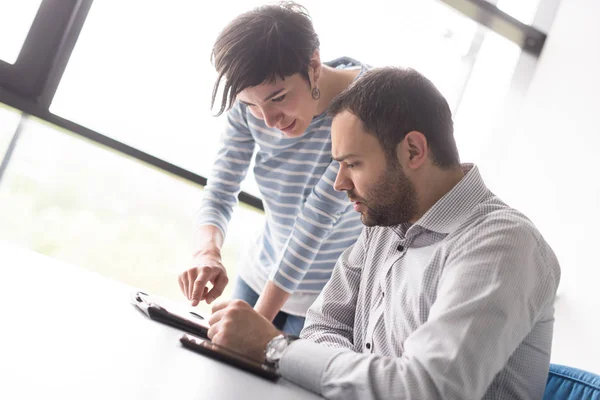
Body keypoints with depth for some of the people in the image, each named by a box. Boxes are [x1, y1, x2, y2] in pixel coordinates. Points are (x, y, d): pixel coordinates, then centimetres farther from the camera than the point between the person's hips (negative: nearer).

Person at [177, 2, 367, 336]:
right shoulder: (251, 101, -13)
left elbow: (318, 217, -29)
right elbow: (220, 191, -11)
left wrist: (261, 318, -29)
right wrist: (207, 252, -32)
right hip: (263, 278, 5)